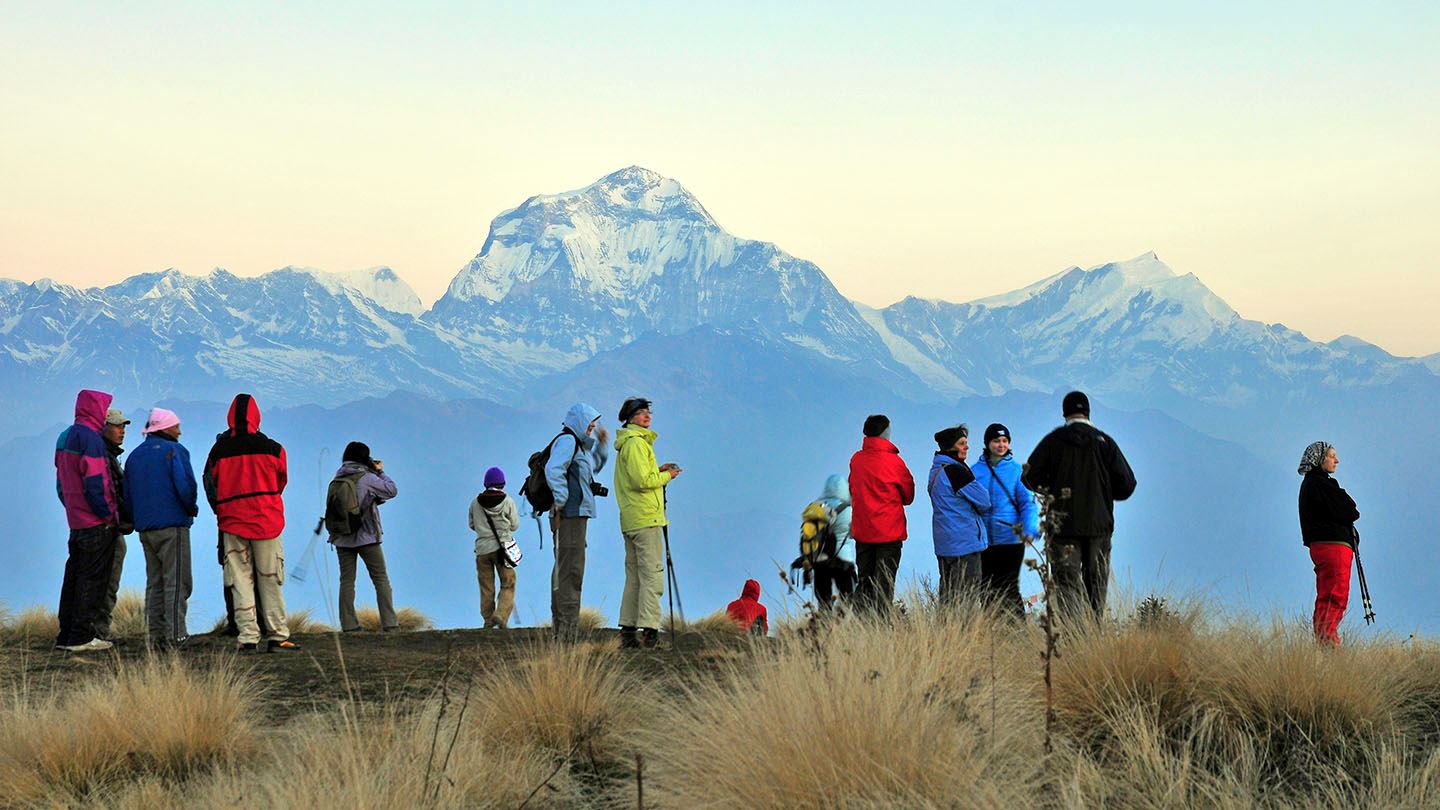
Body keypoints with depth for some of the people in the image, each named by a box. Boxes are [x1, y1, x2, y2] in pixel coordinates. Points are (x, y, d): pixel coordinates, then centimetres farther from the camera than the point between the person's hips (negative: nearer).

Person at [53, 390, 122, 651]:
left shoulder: (65, 437, 15)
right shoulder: (90, 438, -14)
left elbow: (61, 484, 19)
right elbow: (95, 482, -19)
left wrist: (72, 509, 19)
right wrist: (107, 514, -13)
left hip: (75, 521, 9)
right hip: (97, 523, -9)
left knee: (74, 577, 12)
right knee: (92, 580, -5)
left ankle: (66, 635, 14)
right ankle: (81, 637, -5)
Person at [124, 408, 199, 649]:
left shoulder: (134, 456, 15)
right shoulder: (175, 451, -7)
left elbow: (128, 496, 15)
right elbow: (186, 486, -17)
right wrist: (192, 508, 0)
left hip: (145, 528, 7)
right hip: (173, 526, -7)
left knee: (154, 583, 11)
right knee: (176, 582, -4)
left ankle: (156, 636, 8)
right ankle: (175, 636, -9)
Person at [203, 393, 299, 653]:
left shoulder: (218, 451, -1)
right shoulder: (273, 449, -4)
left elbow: (211, 487, 7)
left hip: (231, 522, 1)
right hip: (267, 522, -1)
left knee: (240, 582, 3)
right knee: (270, 580, 5)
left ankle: (248, 638, -2)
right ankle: (277, 636, 4)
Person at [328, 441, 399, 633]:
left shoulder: (337, 479, 6)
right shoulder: (367, 478, -10)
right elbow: (391, 490, -4)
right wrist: (380, 472, 7)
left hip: (342, 538, 4)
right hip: (367, 537, -4)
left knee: (347, 581, 5)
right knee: (381, 579, 3)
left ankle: (348, 624, -1)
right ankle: (389, 622, -2)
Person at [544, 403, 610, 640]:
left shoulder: (577, 443, 20)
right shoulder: (567, 440, -11)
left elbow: (594, 466, 35)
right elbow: (553, 469, -26)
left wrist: (602, 445, 21)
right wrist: (561, 499, -21)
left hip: (575, 514, 11)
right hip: (571, 514, -11)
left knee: (564, 568, 13)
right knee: (571, 569, -11)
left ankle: (560, 626, 19)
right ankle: (568, 627, -12)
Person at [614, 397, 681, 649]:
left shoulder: (627, 444, 20)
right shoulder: (636, 443, -12)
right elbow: (642, 481, -19)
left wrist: (657, 471, 14)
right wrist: (667, 476, -6)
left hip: (631, 521, 10)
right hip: (646, 517, -10)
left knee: (634, 576, 11)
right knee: (652, 575, -11)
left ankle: (627, 630, 11)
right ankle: (649, 630, -16)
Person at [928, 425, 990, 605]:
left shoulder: (936, 470, 14)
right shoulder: (955, 471, -16)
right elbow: (984, 502, -12)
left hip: (943, 542, 9)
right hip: (965, 543, -9)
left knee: (947, 592, 12)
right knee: (967, 594, -8)